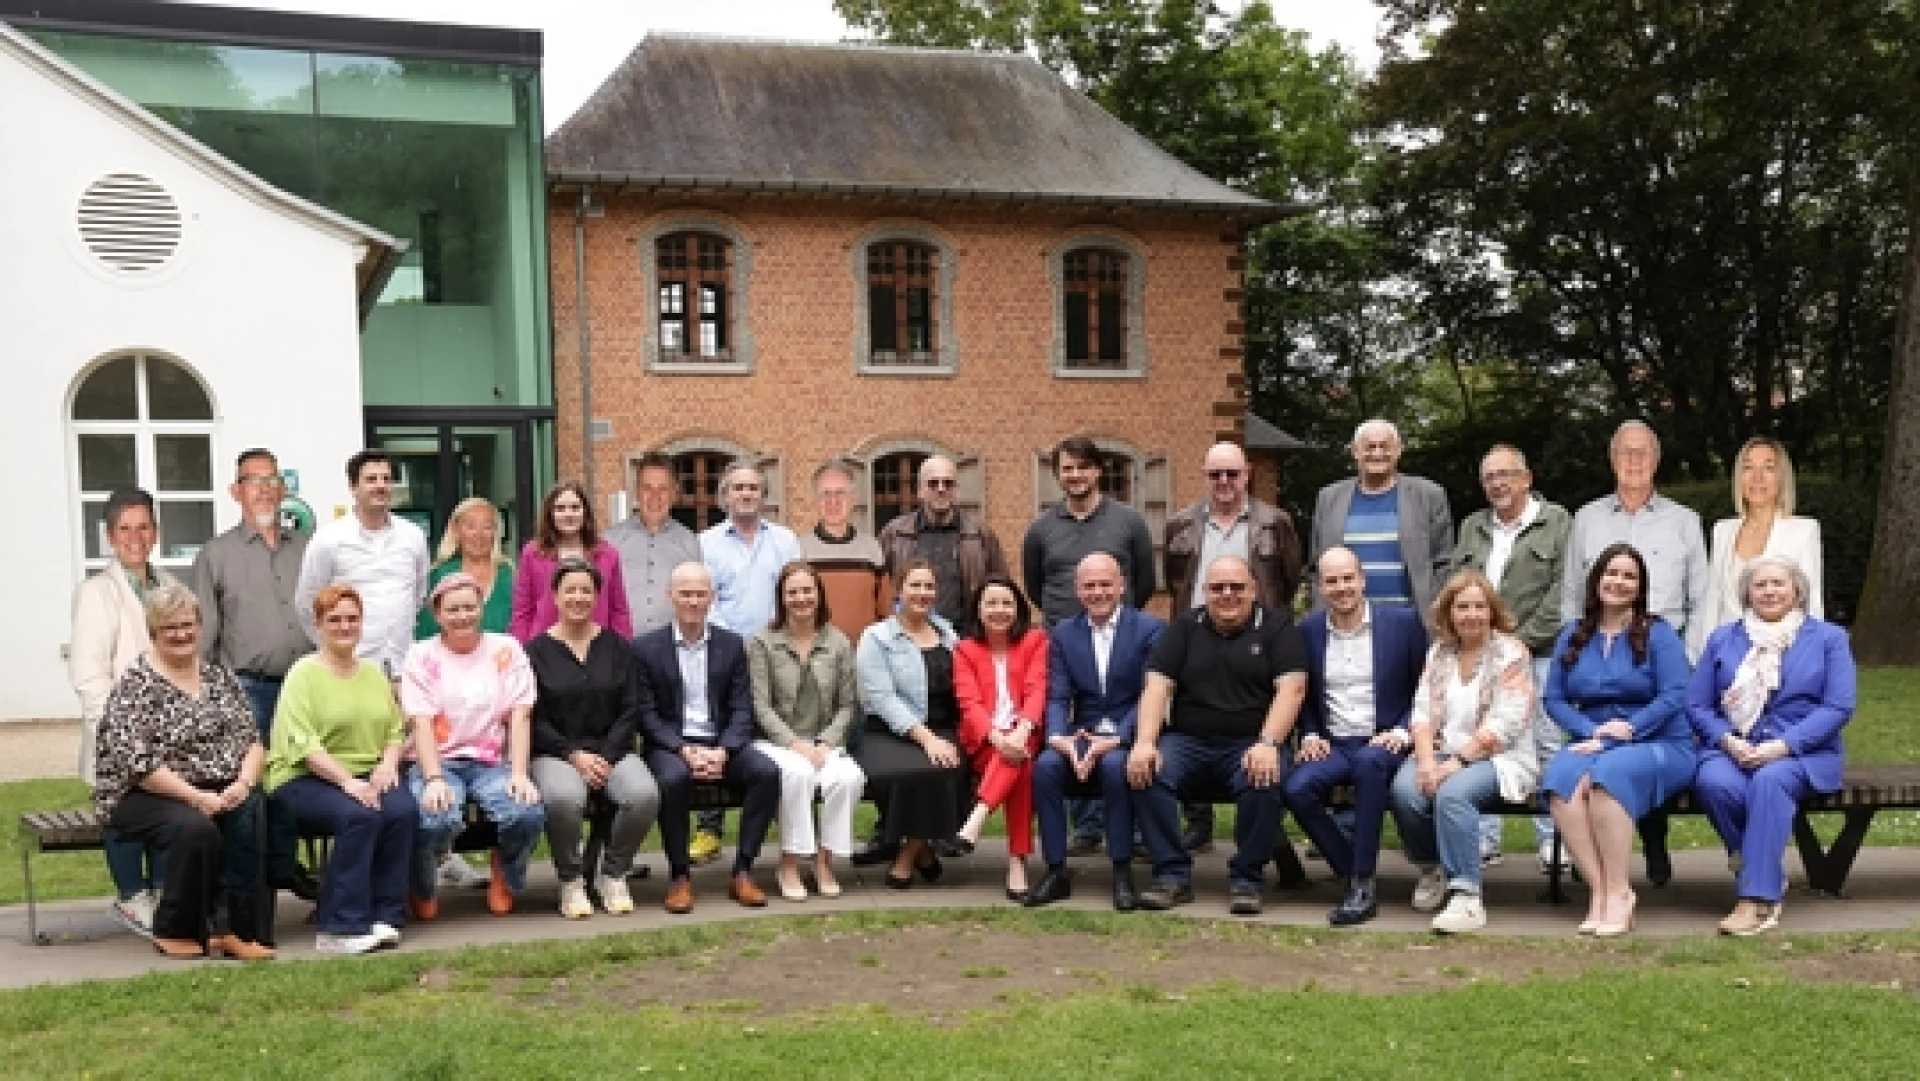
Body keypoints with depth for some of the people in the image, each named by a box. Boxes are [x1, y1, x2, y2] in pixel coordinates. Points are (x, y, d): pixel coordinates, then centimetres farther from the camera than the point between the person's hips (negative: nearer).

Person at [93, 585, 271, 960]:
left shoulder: (220, 676, 14)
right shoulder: (135, 685, -4)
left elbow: (251, 739, 10)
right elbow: (135, 762, -14)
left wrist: (244, 782, -11)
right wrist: (196, 797, -21)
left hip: (220, 792, 4)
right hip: (146, 796, -4)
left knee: (251, 814, -29)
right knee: (196, 827, -34)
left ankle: (235, 929, -22)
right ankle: (175, 932, -12)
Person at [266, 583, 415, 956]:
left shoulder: (374, 673, 18)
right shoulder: (304, 673, -2)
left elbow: (395, 729, 17)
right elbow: (303, 743, -13)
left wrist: (388, 763, -5)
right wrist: (348, 782, -22)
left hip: (368, 776, 5)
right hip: (304, 779, -5)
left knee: (404, 810, -25)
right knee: (359, 815, -33)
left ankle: (385, 917, -17)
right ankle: (339, 928, -26)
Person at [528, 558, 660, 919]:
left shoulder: (617, 647, 11)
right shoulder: (537, 650, 5)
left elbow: (630, 711, 6)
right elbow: (534, 719, -1)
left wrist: (606, 757, -8)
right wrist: (575, 755, -12)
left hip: (612, 750, 2)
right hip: (555, 753, -2)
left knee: (646, 795, -29)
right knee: (564, 797, -37)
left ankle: (612, 875, -3)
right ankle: (570, 882, -10)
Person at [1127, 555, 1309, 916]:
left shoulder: (1276, 626, 6)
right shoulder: (1184, 628, 13)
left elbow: (1292, 688, -6)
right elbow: (1157, 686, 4)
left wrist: (1268, 744, -22)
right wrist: (1145, 743, -13)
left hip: (1250, 744, -2)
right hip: (1187, 741, 2)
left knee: (1264, 782, -34)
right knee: (1147, 774, -26)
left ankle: (1246, 879, -14)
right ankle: (1173, 875, -16)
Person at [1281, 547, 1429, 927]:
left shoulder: (1403, 622, 2)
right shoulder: (1308, 631, 9)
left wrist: (1403, 731, -9)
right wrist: (1310, 735, 1)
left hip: (1383, 743, -3)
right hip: (1332, 745, 3)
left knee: (1369, 763, -38)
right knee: (1295, 788, -28)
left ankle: (1363, 886, -30)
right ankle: (1351, 875, -9)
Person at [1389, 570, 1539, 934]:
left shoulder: (1511, 653, -2)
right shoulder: (1439, 652, 15)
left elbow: (1503, 725, -12)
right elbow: (1423, 712, 7)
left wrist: (1456, 763, -19)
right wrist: (1427, 761, -12)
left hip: (1500, 758, -4)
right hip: (1443, 753, 5)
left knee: (1452, 793, -36)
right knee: (1405, 790, -27)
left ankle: (1467, 898, -30)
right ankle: (1432, 869, 0)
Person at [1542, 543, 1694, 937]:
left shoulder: (1657, 634, 5)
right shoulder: (1573, 636, 16)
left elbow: (1674, 697, -6)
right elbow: (1553, 698, 9)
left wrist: (1627, 730, -15)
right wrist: (1592, 732, -8)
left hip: (1659, 744, -3)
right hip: (1591, 743, 3)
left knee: (1607, 774, -37)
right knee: (1561, 778, -32)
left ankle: (1618, 893, -29)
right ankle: (1599, 890, -30)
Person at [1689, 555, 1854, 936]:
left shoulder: (1827, 638, 12)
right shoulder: (1722, 640, 19)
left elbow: (1838, 707, -1)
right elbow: (1696, 705, 11)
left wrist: (1783, 746, -14)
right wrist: (1727, 740, -9)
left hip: (1802, 752, -2)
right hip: (1731, 749, 2)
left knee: (1770, 780, -37)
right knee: (1714, 782, -33)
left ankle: (1756, 899, -38)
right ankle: (1771, 877, -18)